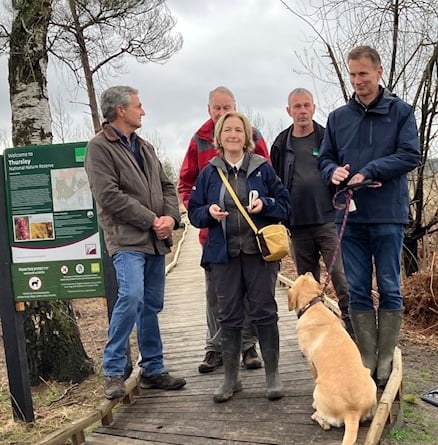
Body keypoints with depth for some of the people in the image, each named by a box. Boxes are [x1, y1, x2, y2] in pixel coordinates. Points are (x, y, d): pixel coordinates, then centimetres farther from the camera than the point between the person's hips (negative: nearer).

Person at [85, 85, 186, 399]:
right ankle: (113, 371, -7)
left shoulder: (145, 147, 19)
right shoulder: (99, 147, -4)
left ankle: (153, 370, 22)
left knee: (152, 305, 11)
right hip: (126, 238, -7)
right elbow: (109, 196, -14)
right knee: (131, 297, -21)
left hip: (155, 240, 7)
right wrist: (152, 220, -13)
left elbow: (167, 186, 17)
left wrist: (171, 217, -3)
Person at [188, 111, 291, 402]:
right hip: (223, 254, 2)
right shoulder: (209, 173, 7)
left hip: (259, 251, -1)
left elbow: (285, 204, 5)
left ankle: (273, 376, 17)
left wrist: (265, 204, -14)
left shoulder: (262, 168, 3)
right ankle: (231, 378, 21)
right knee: (229, 317, 8)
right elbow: (194, 212, 9)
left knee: (264, 312, 3)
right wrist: (209, 212, -13)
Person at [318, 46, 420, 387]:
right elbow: (325, 158, 13)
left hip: (388, 214, -3)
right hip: (350, 216, 3)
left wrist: (368, 172, -15)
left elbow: (411, 155, -7)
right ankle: (367, 358, 17)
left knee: (389, 288, 4)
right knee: (357, 290, 7)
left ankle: (386, 358, 15)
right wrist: (333, 171, -10)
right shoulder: (338, 117, 12)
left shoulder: (401, 111, 2)